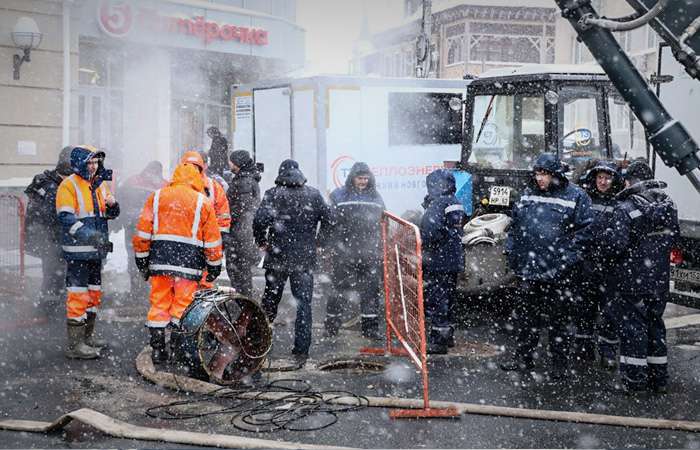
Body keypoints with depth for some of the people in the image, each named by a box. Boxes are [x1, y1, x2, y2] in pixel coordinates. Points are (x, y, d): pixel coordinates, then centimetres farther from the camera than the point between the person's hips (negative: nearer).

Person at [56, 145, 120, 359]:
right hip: (77, 251, -8)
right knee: (78, 296, -8)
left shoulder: (100, 184, 15)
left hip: (96, 249, 8)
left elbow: (111, 214, 19)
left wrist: (112, 204, -4)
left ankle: (87, 336, 29)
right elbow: (66, 218, -18)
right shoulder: (69, 185, -9)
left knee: (94, 293, 16)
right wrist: (89, 234, -29)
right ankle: (75, 344, -3)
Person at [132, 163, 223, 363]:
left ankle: (157, 349, 13)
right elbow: (212, 239, 5)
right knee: (183, 305, 3)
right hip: (188, 261, -2)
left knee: (159, 304, 8)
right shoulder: (203, 202, 5)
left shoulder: (156, 197, 11)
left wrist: (141, 259, 14)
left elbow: (143, 231, 8)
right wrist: (214, 266, 13)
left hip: (159, 258, 2)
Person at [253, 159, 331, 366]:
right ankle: (301, 351, 0)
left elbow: (260, 220, -15)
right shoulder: (314, 195, 3)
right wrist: (318, 244, 15)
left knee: (270, 301, 16)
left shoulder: (273, 194, -4)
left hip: (277, 257, 0)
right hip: (305, 258, 1)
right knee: (304, 304, 4)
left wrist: (261, 242, 1)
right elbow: (328, 221, 2)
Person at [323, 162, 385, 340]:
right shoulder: (338, 196, 0)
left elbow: (381, 225, 16)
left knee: (371, 290, 5)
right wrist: (331, 246, -7)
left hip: (370, 253, 3)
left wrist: (380, 249, 13)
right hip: (344, 252, -3)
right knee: (341, 290, 2)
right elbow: (330, 222, -2)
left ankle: (370, 327, 15)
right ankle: (331, 324, 14)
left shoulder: (376, 198, 11)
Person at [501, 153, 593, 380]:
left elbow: (584, 231, -9)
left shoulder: (575, 196, -6)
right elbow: (515, 226, 17)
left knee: (559, 319, 6)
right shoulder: (527, 195, 10)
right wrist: (512, 252, 9)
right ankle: (523, 357, 28)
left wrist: (568, 259, -15)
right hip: (528, 270, 5)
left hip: (558, 274, -5)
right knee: (525, 316, 15)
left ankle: (560, 364, 18)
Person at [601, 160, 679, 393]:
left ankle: (634, 380, 7)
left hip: (633, 279, -6)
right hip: (660, 278, 6)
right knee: (655, 324, 17)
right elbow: (674, 235, 14)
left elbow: (617, 245, -22)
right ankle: (659, 378, 23)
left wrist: (607, 235, -3)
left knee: (632, 325, 3)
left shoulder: (626, 209, -16)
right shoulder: (668, 204, 5)